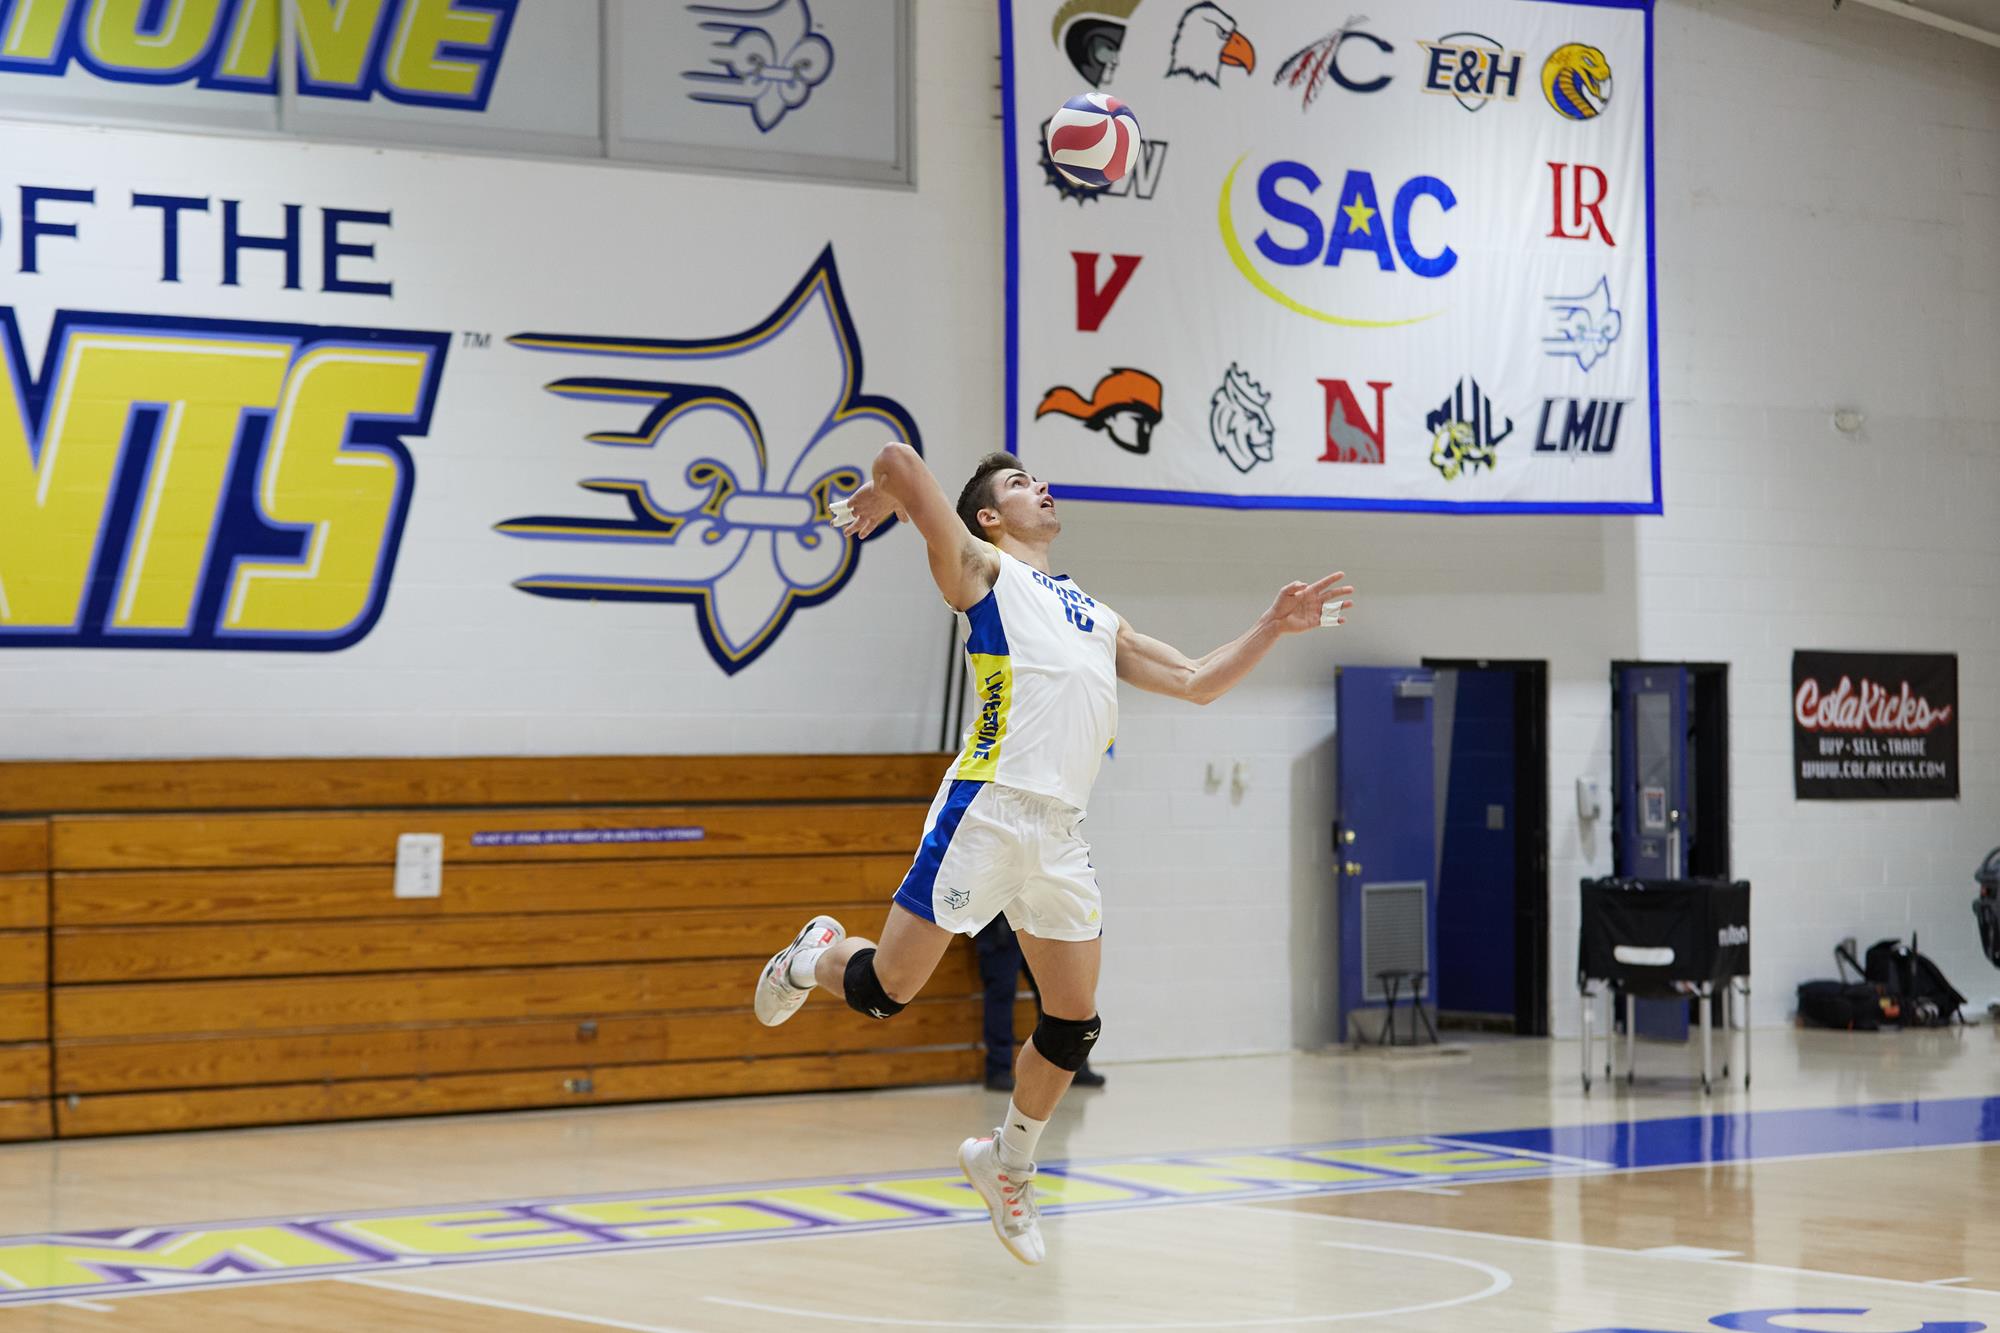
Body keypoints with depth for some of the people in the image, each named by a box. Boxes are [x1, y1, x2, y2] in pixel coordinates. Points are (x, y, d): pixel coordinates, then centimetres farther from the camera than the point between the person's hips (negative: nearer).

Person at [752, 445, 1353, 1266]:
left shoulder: (1096, 615, 26)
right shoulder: (982, 570, 7)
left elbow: (1195, 683, 25)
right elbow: (899, 461, -5)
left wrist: (1273, 628, 18)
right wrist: (878, 501, 14)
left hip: (1060, 832, 6)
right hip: (986, 812, -6)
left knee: (1074, 1024, 6)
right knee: (886, 990, -4)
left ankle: (1008, 1163, 27)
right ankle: (816, 958, 31)